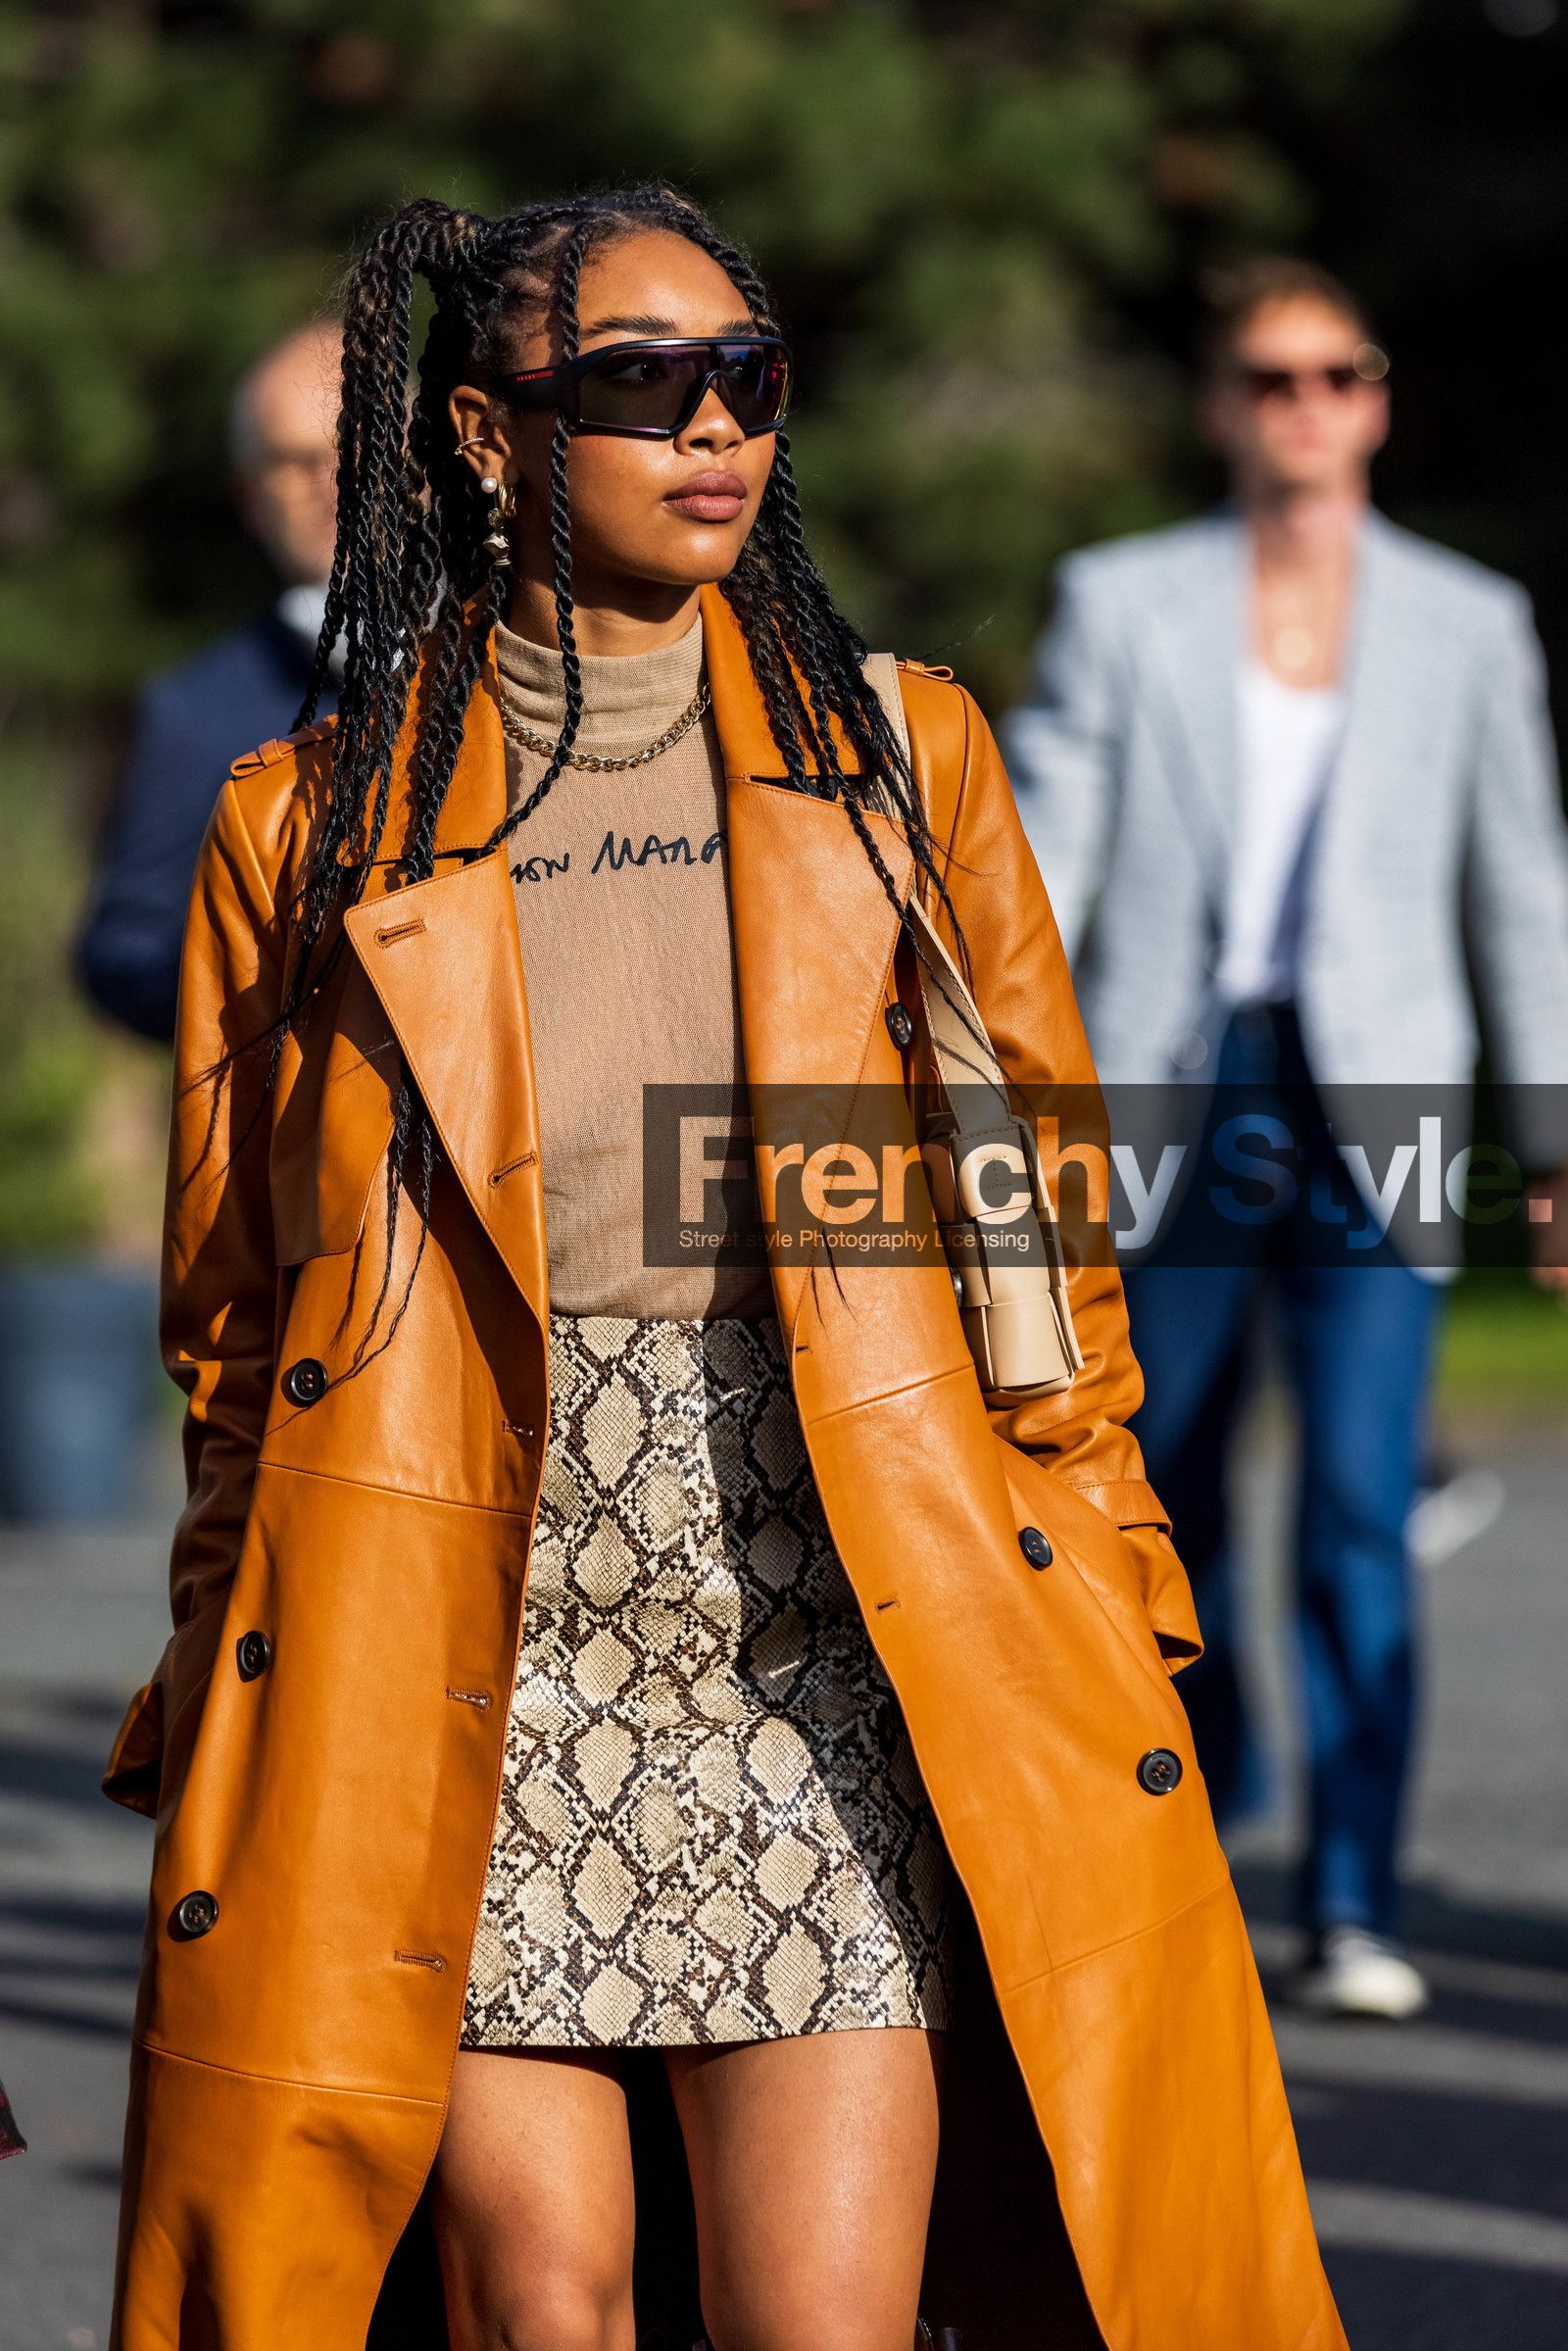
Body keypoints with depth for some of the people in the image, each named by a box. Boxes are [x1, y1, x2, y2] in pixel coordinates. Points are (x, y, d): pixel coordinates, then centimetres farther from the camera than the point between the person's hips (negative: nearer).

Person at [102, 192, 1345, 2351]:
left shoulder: (899, 759, 10)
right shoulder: (313, 829, 6)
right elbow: (231, 1316, 11)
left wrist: (1100, 1592, 6)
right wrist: (225, 1689, 8)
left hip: (827, 1661, 0)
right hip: (458, 1668, 0)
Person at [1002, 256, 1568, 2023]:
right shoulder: (1123, 605, 5)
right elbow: (1039, 864, 2)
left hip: (1370, 1101, -1)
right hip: (1172, 1089, 1)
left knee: (1361, 1513, -13)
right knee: (1163, 1495, 10)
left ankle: (1353, 1910, -9)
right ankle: (1196, 1787, 38)